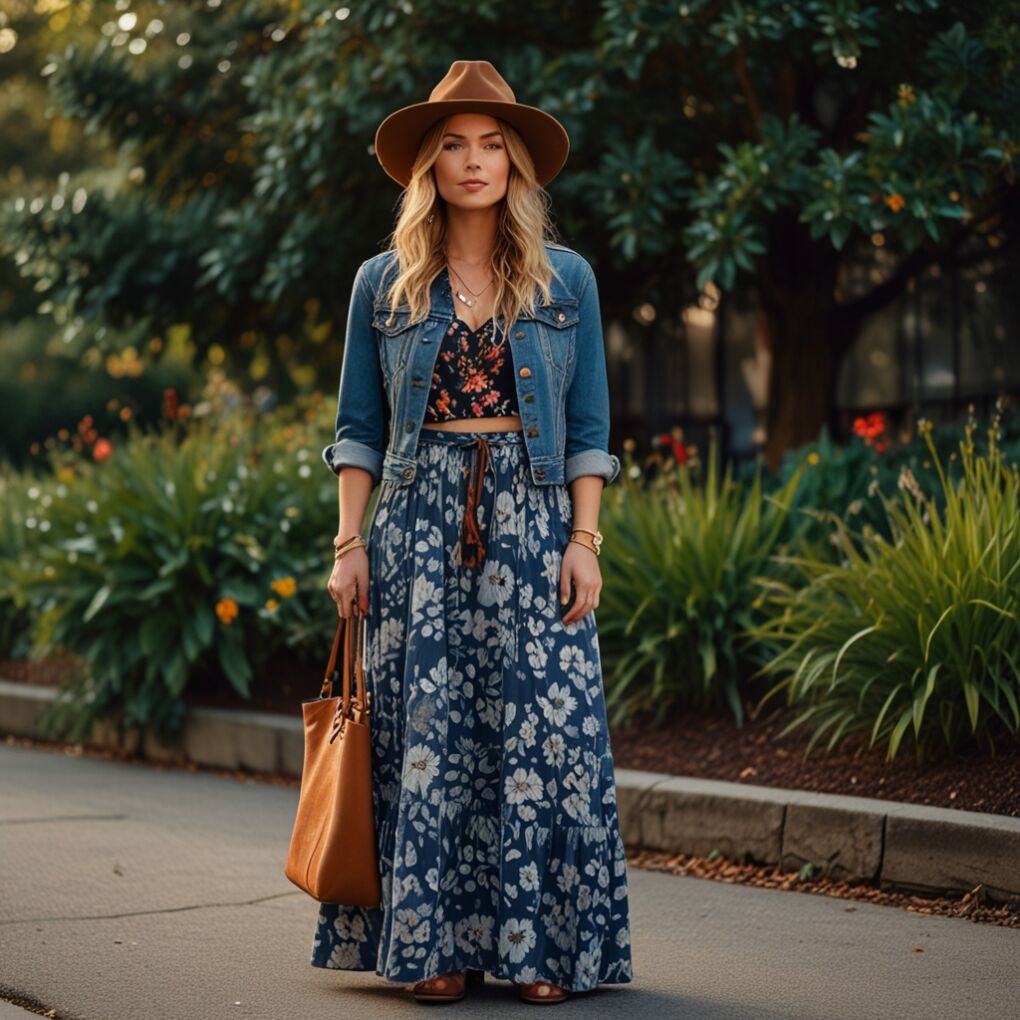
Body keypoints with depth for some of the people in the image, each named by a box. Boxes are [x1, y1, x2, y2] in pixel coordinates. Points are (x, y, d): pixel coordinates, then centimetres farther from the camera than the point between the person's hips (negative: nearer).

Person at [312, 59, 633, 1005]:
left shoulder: (566, 279, 8)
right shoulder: (383, 284, 9)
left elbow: (589, 429, 7)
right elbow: (358, 429, 9)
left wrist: (584, 540, -3)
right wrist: (349, 544, 0)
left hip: (531, 518, 0)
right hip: (419, 520, 0)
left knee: (541, 727, -5)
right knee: (423, 732, -2)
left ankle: (541, 945, 2)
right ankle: (434, 945, 6)